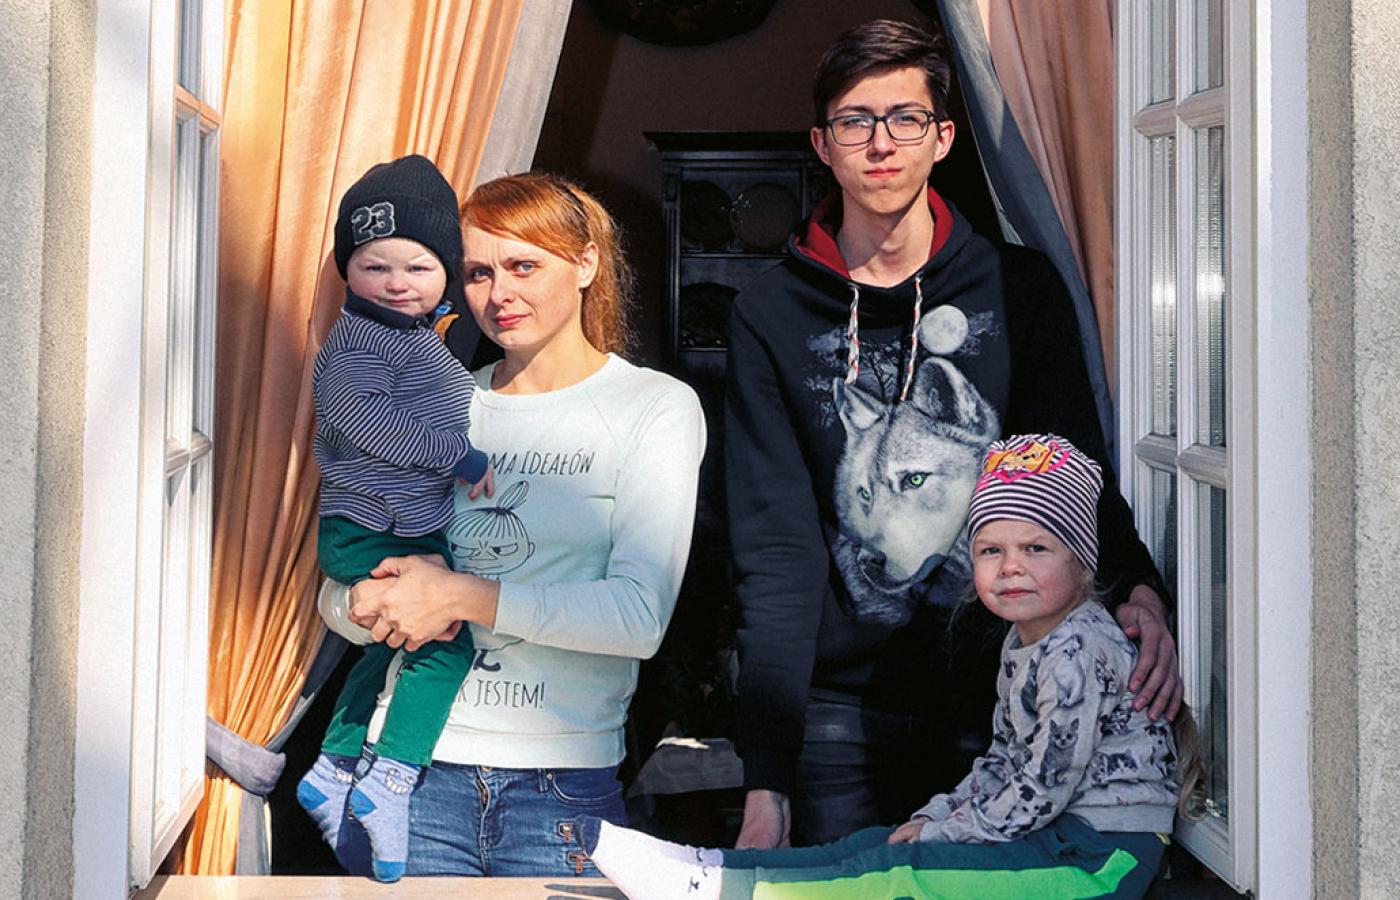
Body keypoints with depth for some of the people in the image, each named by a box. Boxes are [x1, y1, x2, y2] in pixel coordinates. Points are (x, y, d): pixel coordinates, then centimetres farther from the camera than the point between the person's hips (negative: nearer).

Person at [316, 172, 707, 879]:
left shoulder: (657, 407, -1)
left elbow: (641, 616, -13)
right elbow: (337, 594, 12)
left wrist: (463, 595, -16)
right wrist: (372, 606, -12)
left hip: (562, 780, -2)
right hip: (414, 765, 3)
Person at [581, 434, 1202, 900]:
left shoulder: (1078, 652, -20)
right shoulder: (1022, 643, 11)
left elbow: (1043, 789, -20)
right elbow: (1005, 760, 19)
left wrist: (943, 834, -11)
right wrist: (937, 816, 6)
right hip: (1055, 835, 10)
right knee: (879, 842, 1)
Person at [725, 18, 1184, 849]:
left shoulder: (1020, 289, 5)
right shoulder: (772, 315, 1)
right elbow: (776, 548, -4)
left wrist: (1138, 587, -19)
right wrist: (765, 780, -12)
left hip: (997, 699, 1)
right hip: (840, 711, 0)